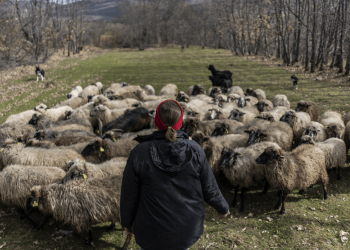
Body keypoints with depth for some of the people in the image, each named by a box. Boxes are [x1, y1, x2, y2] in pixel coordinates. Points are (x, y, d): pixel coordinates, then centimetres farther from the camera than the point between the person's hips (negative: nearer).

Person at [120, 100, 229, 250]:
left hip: (154, 231, -2)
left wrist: (127, 221, 9)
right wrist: (223, 208, 15)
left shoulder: (139, 155, -20)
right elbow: (209, 188, -4)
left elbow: (129, 195, -10)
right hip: (188, 228, 2)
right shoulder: (195, 151, -14)